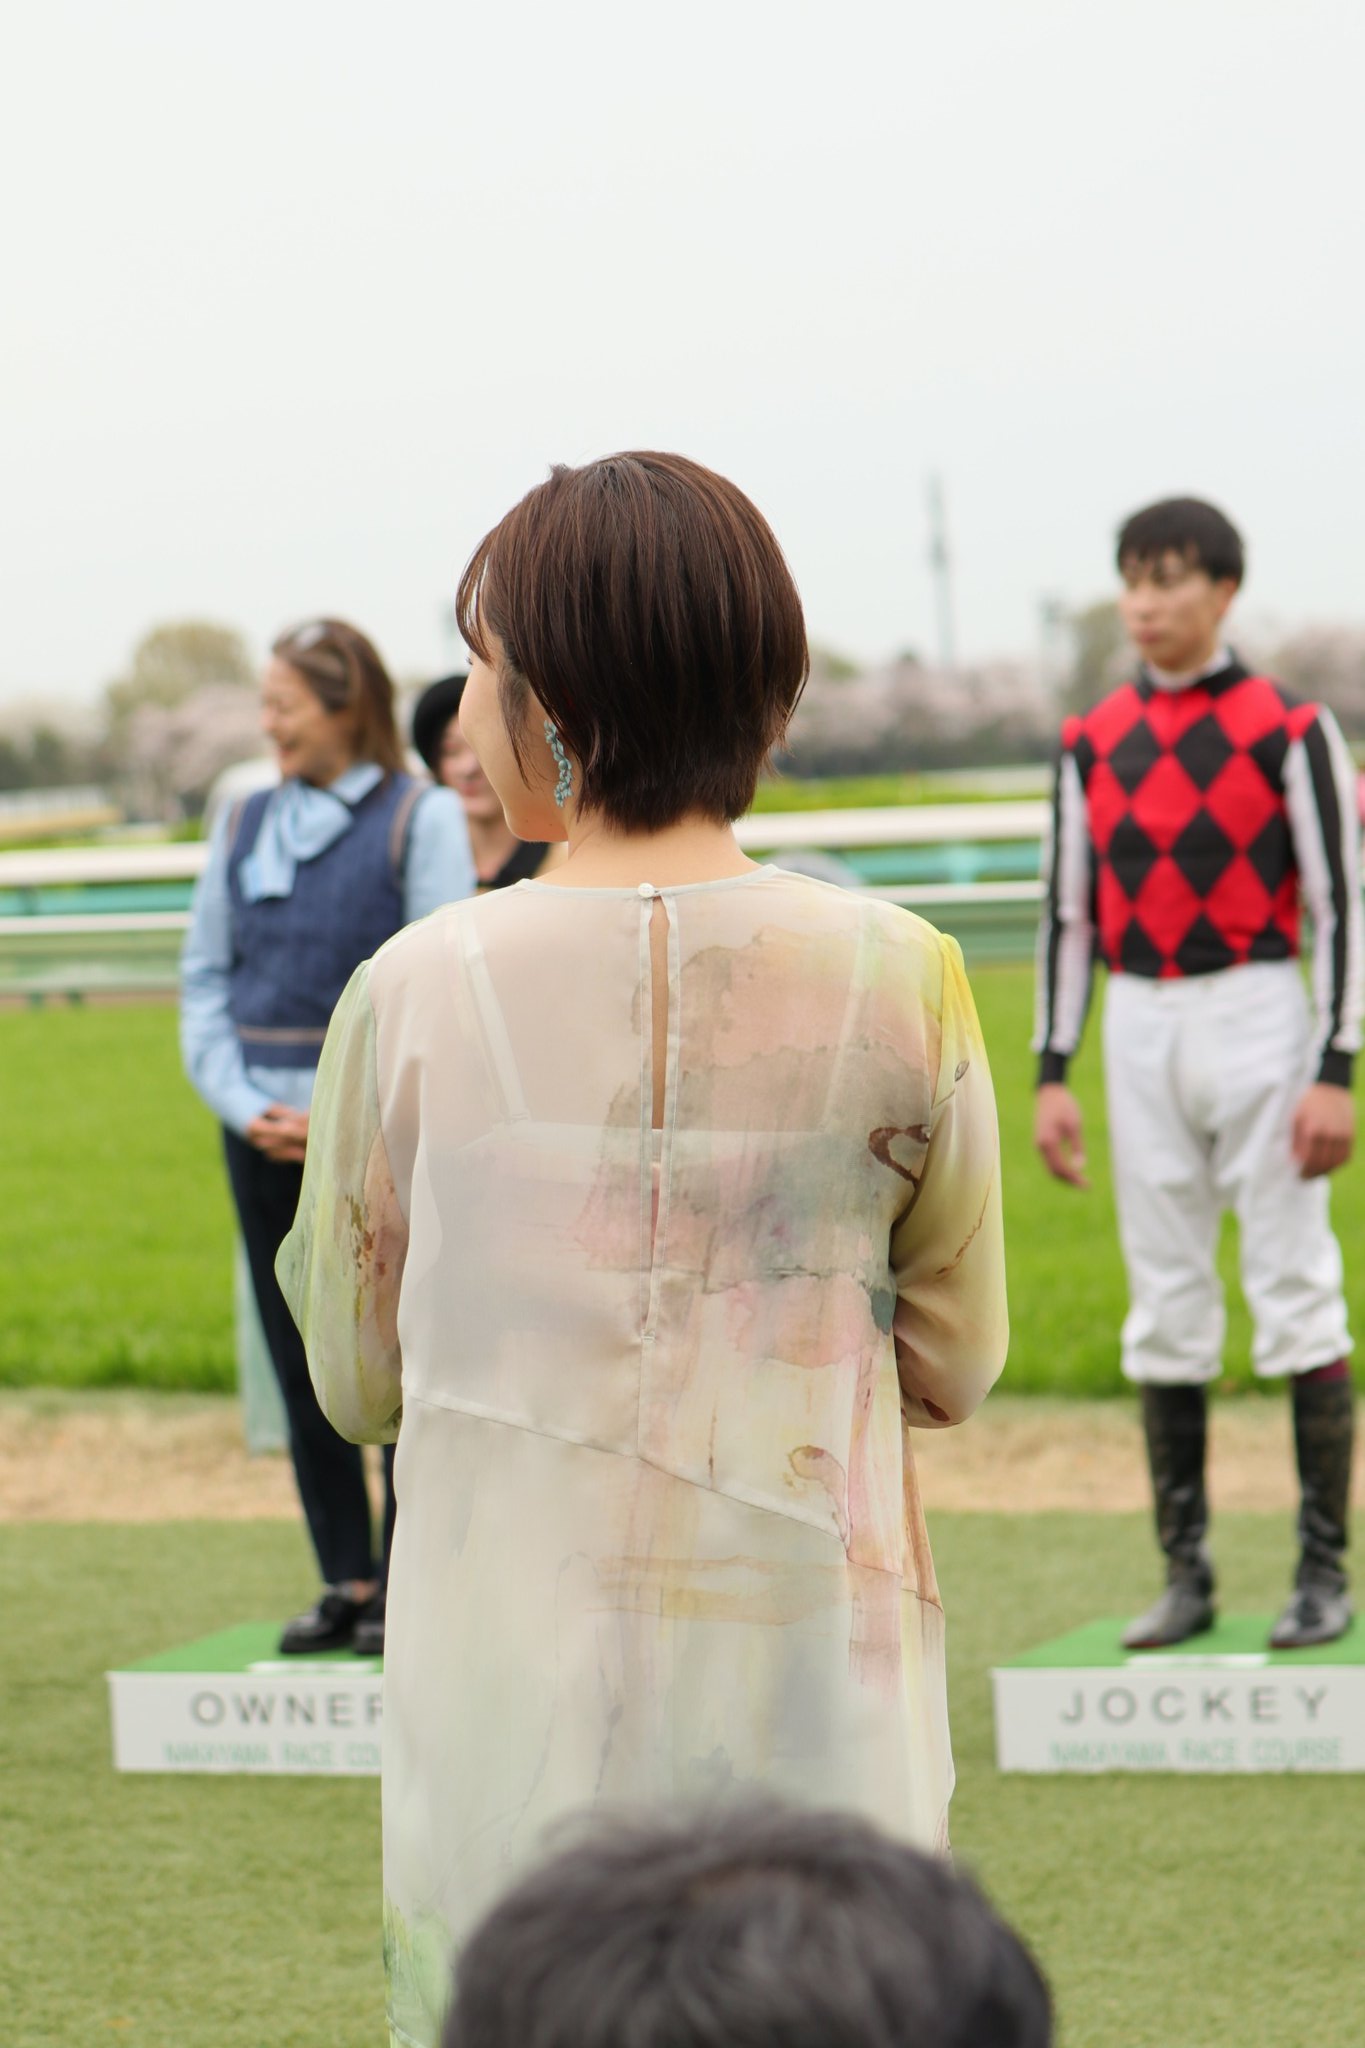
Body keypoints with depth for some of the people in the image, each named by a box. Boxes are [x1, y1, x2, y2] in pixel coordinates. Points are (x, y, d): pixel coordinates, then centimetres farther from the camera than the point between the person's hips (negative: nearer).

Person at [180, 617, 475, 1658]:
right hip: (267, 1138, 5)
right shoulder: (245, 823, 12)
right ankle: (346, 1582, 16)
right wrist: (239, 1102, -3)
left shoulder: (421, 818, -3)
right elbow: (204, 975, 12)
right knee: (304, 1372, 7)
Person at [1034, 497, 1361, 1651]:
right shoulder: (1093, 744, 9)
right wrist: (1052, 1075, 5)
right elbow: (1071, 915, 12)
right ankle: (1186, 1575, 11)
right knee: (1165, 1303, 6)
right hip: (1141, 1035, 4)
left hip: (1258, 1017, -4)